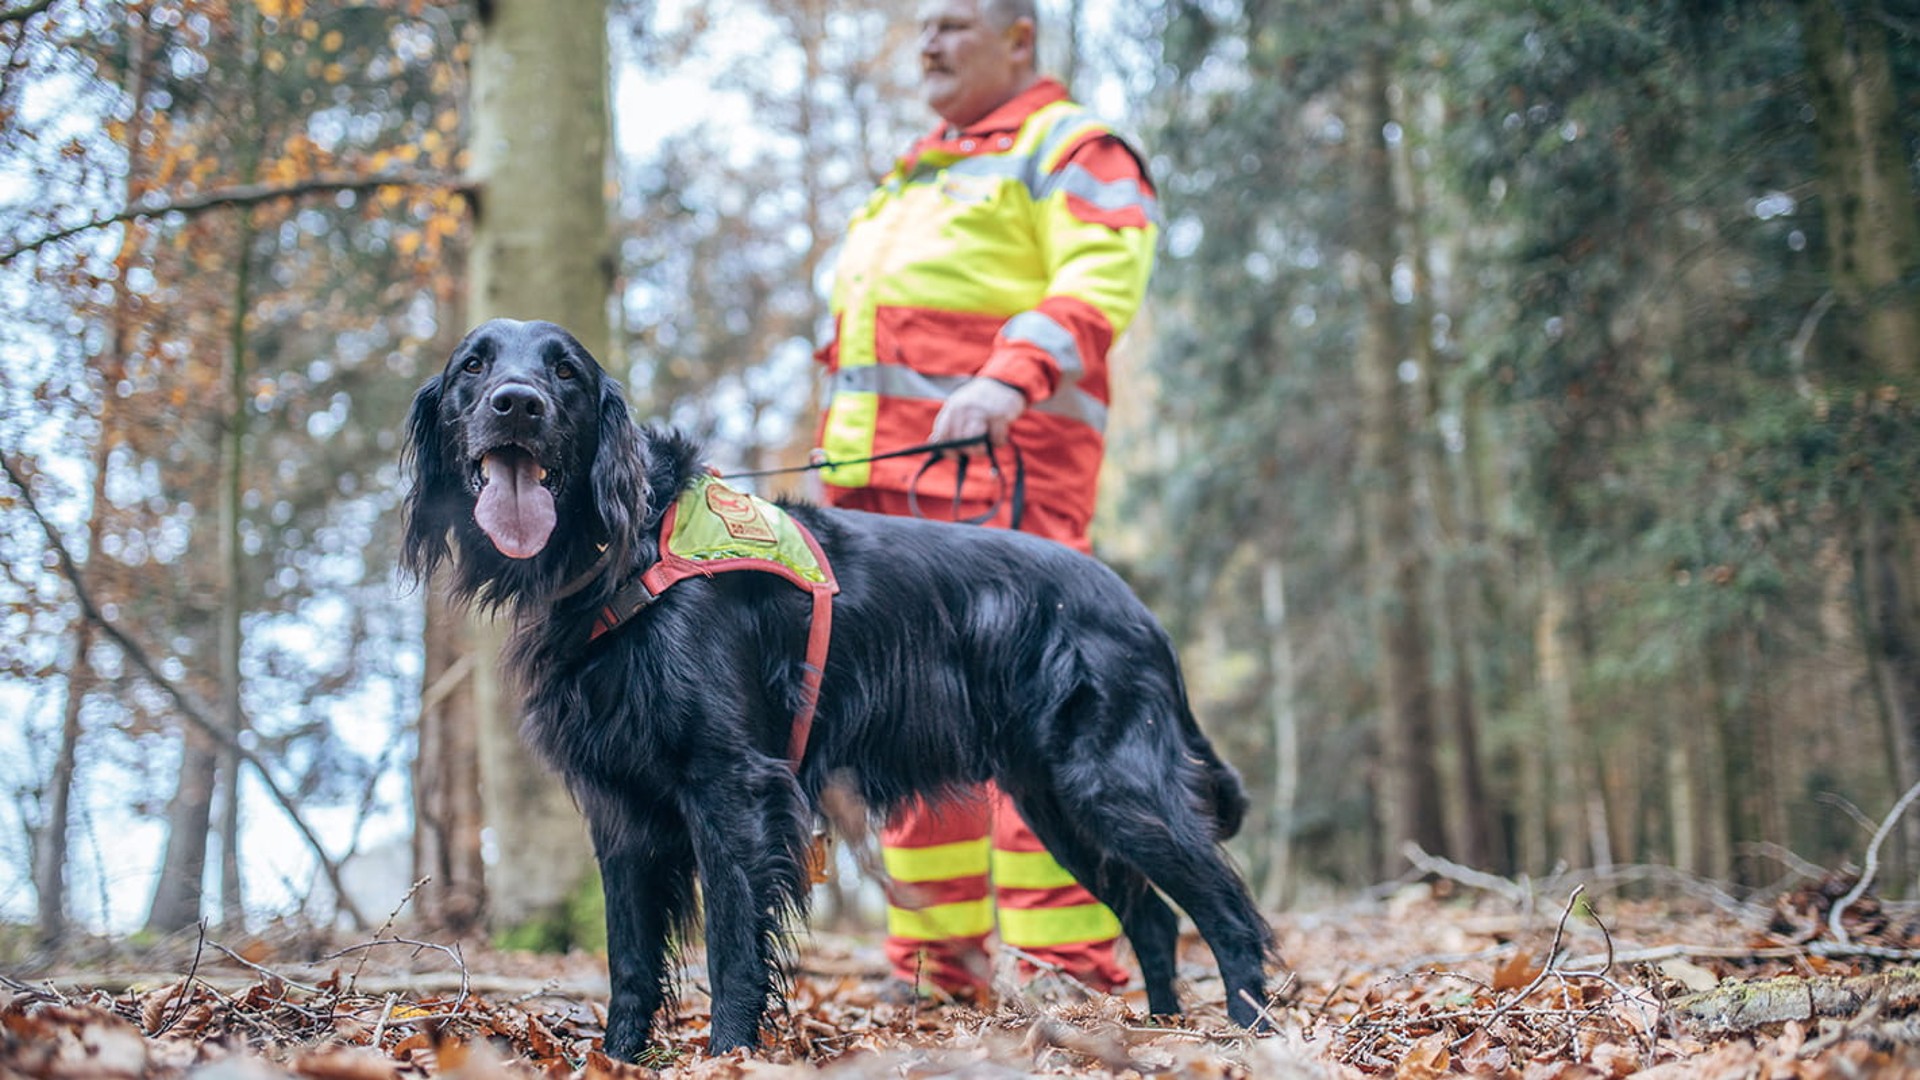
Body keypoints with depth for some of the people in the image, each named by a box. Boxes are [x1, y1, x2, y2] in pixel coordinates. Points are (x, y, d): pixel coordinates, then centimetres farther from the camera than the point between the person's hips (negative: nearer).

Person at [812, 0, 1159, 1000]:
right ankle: (935, 958, 11)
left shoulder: (1070, 149, 3)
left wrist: (1009, 378, -29)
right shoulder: (915, 178, 30)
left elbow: (1100, 283, -14)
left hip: (995, 463, -9)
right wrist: (839, 458, 22)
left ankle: (1067, 955, -13)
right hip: (887, 478, 9)